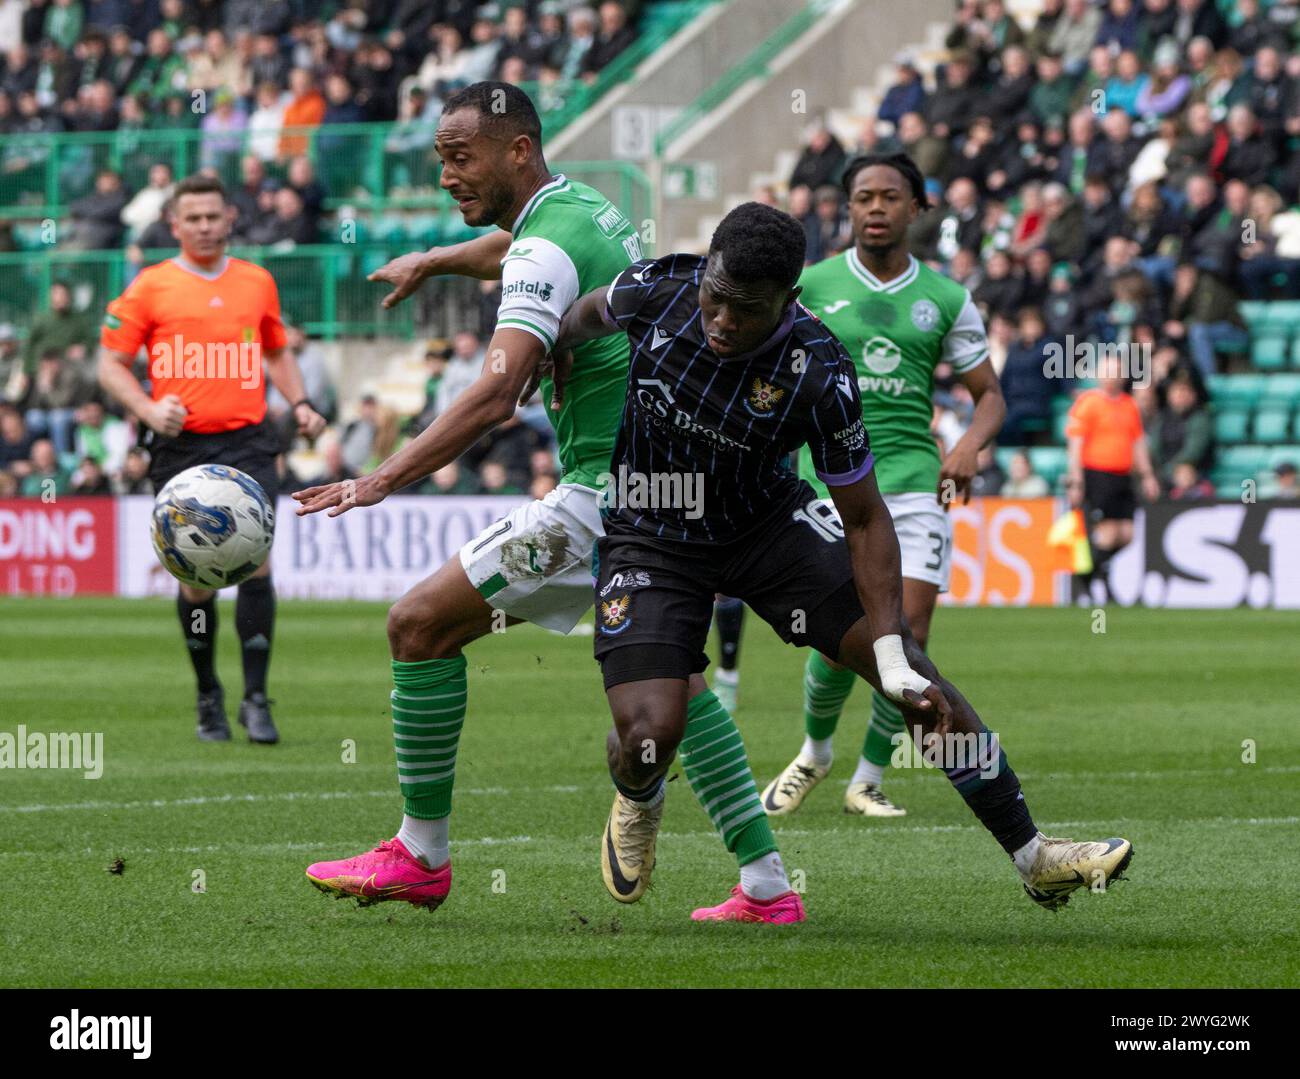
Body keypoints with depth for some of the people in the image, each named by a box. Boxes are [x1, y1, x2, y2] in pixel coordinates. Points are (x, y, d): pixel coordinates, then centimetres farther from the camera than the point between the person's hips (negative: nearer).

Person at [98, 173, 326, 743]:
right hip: (181, 446, -1)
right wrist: (148, 408, -13)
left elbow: (277, 352, 26)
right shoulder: (150, 287, 3)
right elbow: (111, 363, 4)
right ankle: (208, 697, 19)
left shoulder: (257, 282, 12)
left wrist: (299, 403, 9)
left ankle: (256, 697, -8)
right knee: (197, 578, 1)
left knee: (255, 562, -14)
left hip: (248, 442, 1)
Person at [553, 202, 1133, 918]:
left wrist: (892, 654, -23)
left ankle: (1033, 859, 5)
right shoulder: (657, 291, -26)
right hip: (650, 534, 0)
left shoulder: (819, 375, -28)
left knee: (915, 676, -7)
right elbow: (586, 316, 2)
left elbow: (863, 518, -19)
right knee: (649, 735, -17)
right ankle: (638, 804, 23)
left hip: (769, 522, 0)